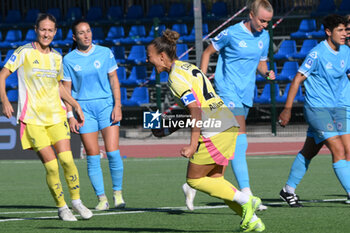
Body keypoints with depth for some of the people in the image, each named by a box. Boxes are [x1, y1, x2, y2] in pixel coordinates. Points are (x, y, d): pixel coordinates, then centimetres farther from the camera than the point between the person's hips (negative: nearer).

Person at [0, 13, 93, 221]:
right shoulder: (24, 52, -4)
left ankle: (76, 202, 8)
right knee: (51, 166, -9)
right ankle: (62, 207, 7)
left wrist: (76, 105, 19)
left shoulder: (57, 57, 11)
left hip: (56, 115, 4)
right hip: (32, 118, -4)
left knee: (67, 160, -10)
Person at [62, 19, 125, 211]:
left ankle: (117, 193, 6)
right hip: (83, 108, 0)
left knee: (113, 152, -10)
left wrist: (117, 106, -3)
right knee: (93, 156, -3)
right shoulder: (69, 60, 2)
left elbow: (114, 80, 6)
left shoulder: (105, 53, 3)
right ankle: (101, 199, 4)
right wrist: (70, 116, -2)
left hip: (106, 105, 0)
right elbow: (66, 89, 5)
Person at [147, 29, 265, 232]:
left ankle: (245, 200, -1)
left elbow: (196, 110, -20)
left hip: (214, 132, -9)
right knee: (215, 180, 14)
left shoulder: (176, 78, -11)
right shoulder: (188, 67, 18)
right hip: (229, 125, 9)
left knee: (194, 179, 4)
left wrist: (193, 145, -22)